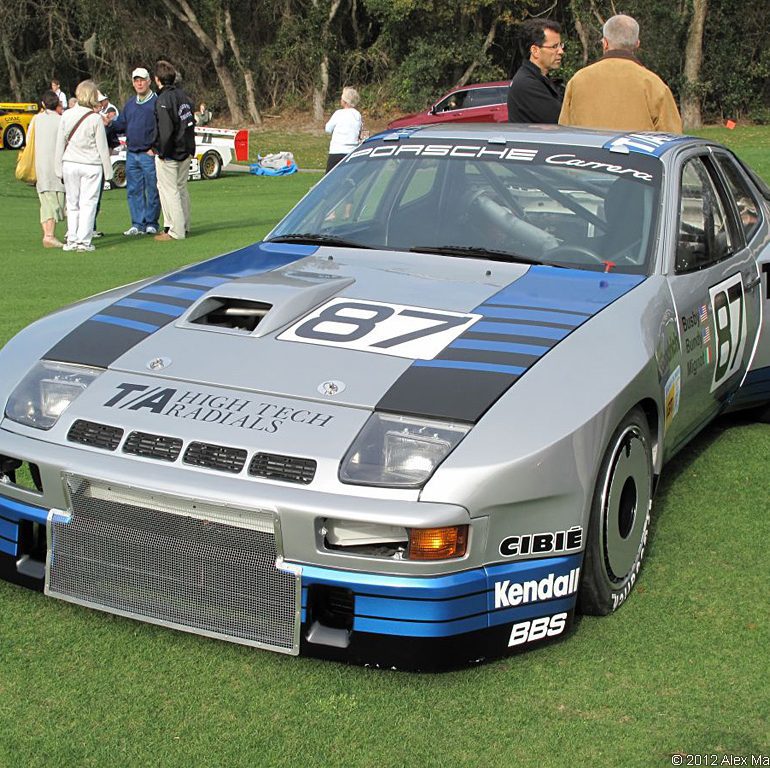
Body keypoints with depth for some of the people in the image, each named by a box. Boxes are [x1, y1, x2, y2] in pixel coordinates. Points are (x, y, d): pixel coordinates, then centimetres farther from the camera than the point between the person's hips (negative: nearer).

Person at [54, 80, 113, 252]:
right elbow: (102, 147, -5)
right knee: (88, 203, 2)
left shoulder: (66, 115, -1)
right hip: (91, 165, -3)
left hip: (69, 164, 3)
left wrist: (59, 167, 10)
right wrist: (108, 170, 3)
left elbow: (60, 144, 3)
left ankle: (71, 240, 11)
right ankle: (83, 241, -1)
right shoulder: (95, 119, -9)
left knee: (72, 203, 11)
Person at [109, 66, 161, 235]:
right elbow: (121, 124, 18)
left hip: (149, 154, -7)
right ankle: (138, 224, 12)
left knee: (152, 190, 0)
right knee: (133, 191, 7)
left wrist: (155, 148, -15)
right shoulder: (130, 104, 16)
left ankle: (151, 223, 7)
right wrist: (109, 124, -2)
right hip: (131, 154, 7)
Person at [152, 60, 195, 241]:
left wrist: (162, 152, -14)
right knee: (181, 188, 17)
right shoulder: (183, 95, 8)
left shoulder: (163, 100, -17)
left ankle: (176, 231, -1)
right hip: (185, 152, 8)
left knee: (169, 191, -2)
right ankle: (184, 226, 24)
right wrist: (189, 147, 13)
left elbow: (166, 130, -22)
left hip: (169, 155, -8)